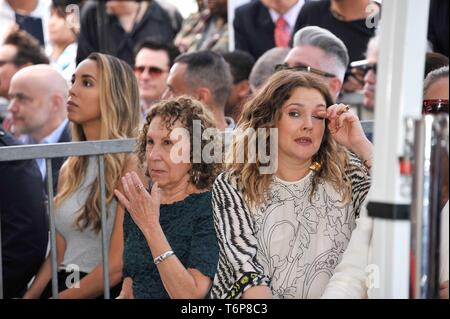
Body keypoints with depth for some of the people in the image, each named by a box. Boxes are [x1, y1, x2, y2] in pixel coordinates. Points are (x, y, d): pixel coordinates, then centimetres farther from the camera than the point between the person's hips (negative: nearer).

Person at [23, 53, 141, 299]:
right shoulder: (70, 168, 11)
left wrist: (57, 297, -9)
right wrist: (30, 295, -3)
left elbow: (117, 265, -13)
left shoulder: (130, 166, -10)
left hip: (105, 290, -5)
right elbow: (58, 253, 12)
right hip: (62, 284, 5)